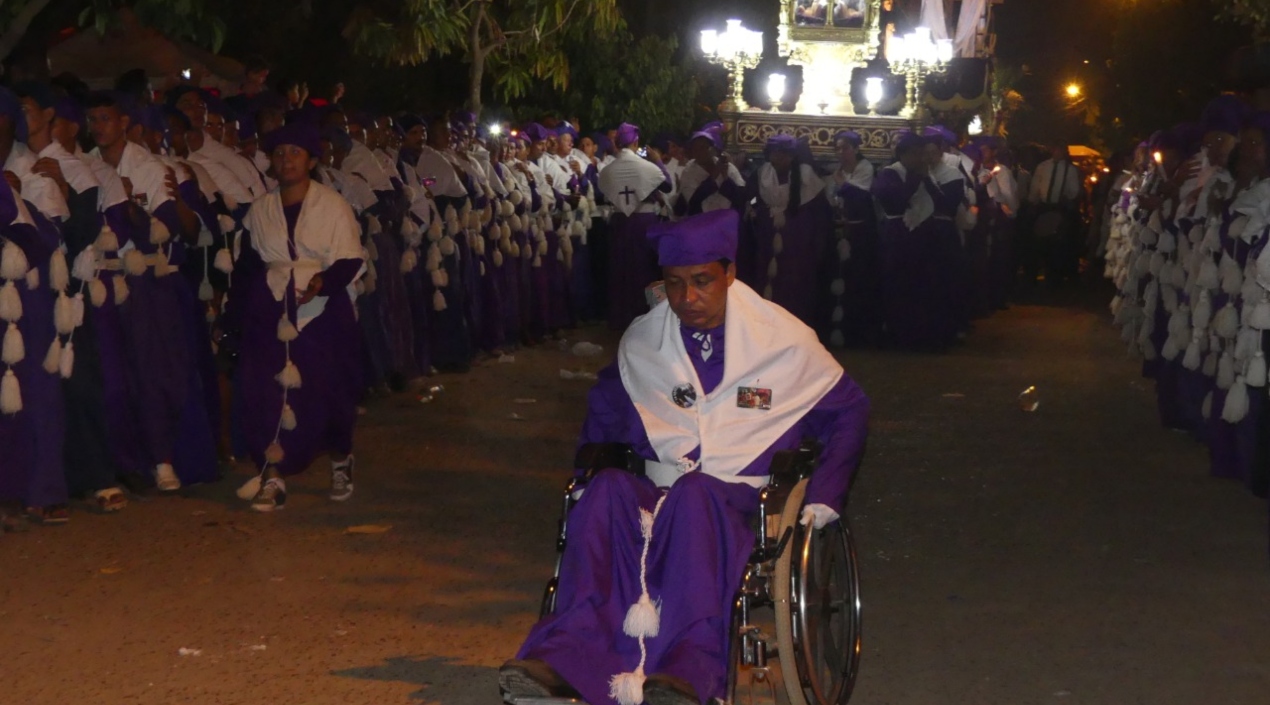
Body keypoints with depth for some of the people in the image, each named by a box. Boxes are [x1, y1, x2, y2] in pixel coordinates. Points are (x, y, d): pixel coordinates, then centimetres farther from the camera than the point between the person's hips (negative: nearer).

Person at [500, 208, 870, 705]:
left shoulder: (783, 338, 5)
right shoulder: (640, 342, 13)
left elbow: (849, 410, 12)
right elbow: (604, 410, 29)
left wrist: (823, 498, 2)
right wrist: (591, 471, 12)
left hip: (741, 501, -3)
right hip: (657, 492, 3)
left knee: (693, 492, -40)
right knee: (608, 489, -33)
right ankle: (568, 657, -47)